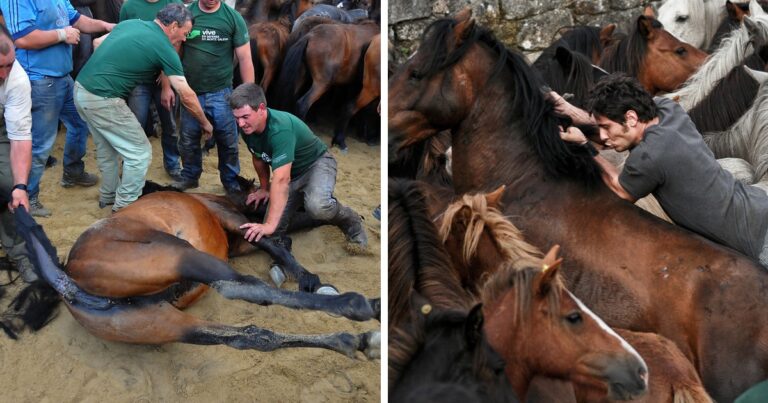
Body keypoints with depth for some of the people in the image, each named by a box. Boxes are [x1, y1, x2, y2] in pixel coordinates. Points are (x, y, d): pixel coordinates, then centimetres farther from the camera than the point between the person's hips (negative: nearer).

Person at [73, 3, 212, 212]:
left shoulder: (130, 23, 13)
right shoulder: (164, 49, -6)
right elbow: (186, 96, -2)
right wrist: (205, 123, 12)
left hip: (81, 90, 8)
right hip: (103, 100, -8)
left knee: (107, 148, 27)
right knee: (139, 153, 5)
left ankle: (108, 195, 40)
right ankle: (123, 208, 12)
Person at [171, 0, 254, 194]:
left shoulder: (233, 18, -4)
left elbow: (245, 58, -1)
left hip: (221, 92, -1)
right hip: (190, 91, 1)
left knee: (228, 141, 5)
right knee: (188, 139, 11)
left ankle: (231, 182, 22)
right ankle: (189, 177, 31)